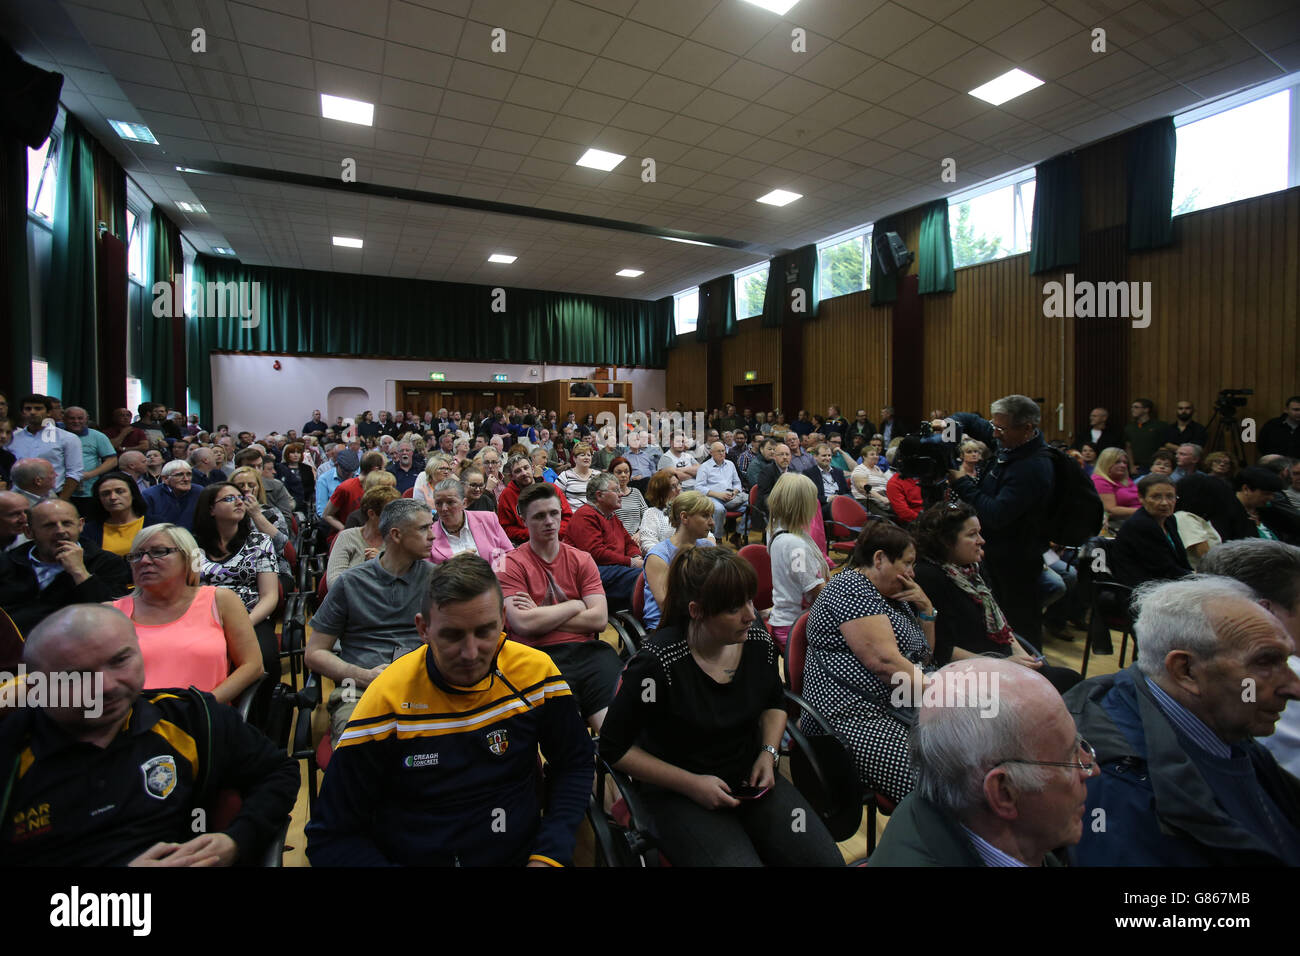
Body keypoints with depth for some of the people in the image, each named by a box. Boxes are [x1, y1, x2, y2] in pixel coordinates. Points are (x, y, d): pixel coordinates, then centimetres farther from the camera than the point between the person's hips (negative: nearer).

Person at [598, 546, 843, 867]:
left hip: (750, 779, 5)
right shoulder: (659, 663, -25)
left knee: (826, 858, -12)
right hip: (678, 793, -4)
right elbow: (614, 747, -13)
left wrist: (768, 753, -3)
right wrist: (691, 784, -16)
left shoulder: (757, 640, -9)